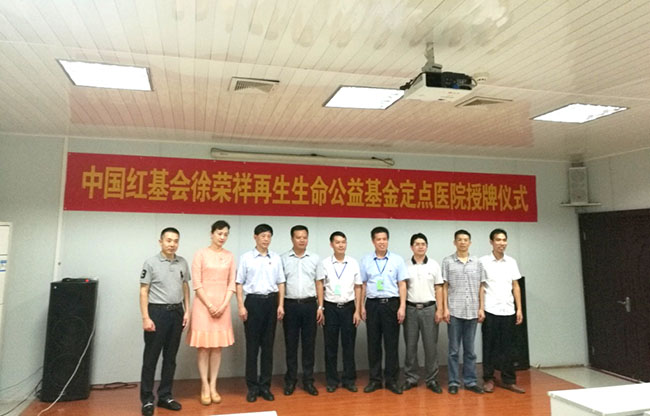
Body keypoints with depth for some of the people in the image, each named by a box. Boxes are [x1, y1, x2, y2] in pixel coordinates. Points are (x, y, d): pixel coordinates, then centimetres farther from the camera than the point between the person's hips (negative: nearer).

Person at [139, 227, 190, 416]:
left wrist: (186, 310, 7)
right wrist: (145, 317, -12)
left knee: (170, 357, 11)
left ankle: (165, 396, 23)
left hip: (176, 312, 5)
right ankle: (147, 399, 14)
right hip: (157, 312, -4)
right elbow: (144, 291, -7)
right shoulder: (151, 263, -7)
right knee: (151, 357, 3)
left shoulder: (182, 263, 6)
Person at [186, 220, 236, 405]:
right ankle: (205, 387, 11)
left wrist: (223, 305, -6)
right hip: (203, 304, -3)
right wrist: (209, 305, -10)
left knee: (217, 346, 8)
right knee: (204, 346, 1)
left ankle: (213, 386, 17)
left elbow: (232, 283, 5)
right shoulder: (201, 254, -5)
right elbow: (196, 284, -7)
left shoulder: (230, 256, 6)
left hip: (222, 304, 3)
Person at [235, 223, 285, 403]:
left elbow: (280, 283, 9)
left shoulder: (276, 258, 7)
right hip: (253, 301, -3)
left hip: (271, 302, 3)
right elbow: (239, 284, -1)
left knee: (268, 345, 8)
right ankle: (252, 386, 15)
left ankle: (265, 385, 19)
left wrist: (280, 305, 2)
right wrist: (241, 306, -8)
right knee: (252, 346, 4)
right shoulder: (246, 258, -1)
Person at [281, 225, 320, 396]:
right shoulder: (283, 259, 2)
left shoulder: (315, 259, 6)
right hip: (290, 305, -1)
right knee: (291, 344, 7)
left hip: (309, 304, 1)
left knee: (309, 344, 7)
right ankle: (290, 380, 19)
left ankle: (308, 380, 19)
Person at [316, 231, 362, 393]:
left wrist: (357, 311, 1)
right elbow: (319, 285, 0)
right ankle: (332, 380, 21)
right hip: (330, 308, -1)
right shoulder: (324, 263, -2)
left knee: (348, 345, 8)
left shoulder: (353, 263, 0)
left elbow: (358, 288, 3)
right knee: (331, 346, 8)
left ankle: (349, 379, 21)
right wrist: (320, 308, -5)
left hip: (348, 307, 1)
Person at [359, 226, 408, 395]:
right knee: (373, 343, 8)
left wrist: (402, 306, -7)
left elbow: (402, 285, 0)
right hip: (372, 304, 1)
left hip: (391, 304, -1)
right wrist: (361, 306, 3)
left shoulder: (397, 260, 0)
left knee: (392, 343, 4)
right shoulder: (366, 260, 4)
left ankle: (391, 379, 16)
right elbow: (363, 285, 7)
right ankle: (375, 379, 19)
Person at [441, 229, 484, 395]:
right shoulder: (447, 261, 1)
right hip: (454, 311, -2)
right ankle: (453, 382, 13)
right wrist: (445, 308, -5)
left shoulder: (477, 262, 7)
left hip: (472, 312, 2)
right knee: (454, 349, 5)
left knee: (470, 349, 10)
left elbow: (480, 287, 9)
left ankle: (470, 381, 19)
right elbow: (444, 287, 1)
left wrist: (481, 308, 4)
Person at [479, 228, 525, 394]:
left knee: (507, 347, 8)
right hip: (490, 311, -3)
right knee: (489, 346, 5)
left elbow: (516, 286, 10)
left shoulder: (512, 262, 8)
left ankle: (508, 380, 17)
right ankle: (488, 379, 15)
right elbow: (480, 287, -3)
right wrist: (480, 308, -9)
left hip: (508, 311, 3)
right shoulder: (483, 261, -3)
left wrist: (519, 309, 5)